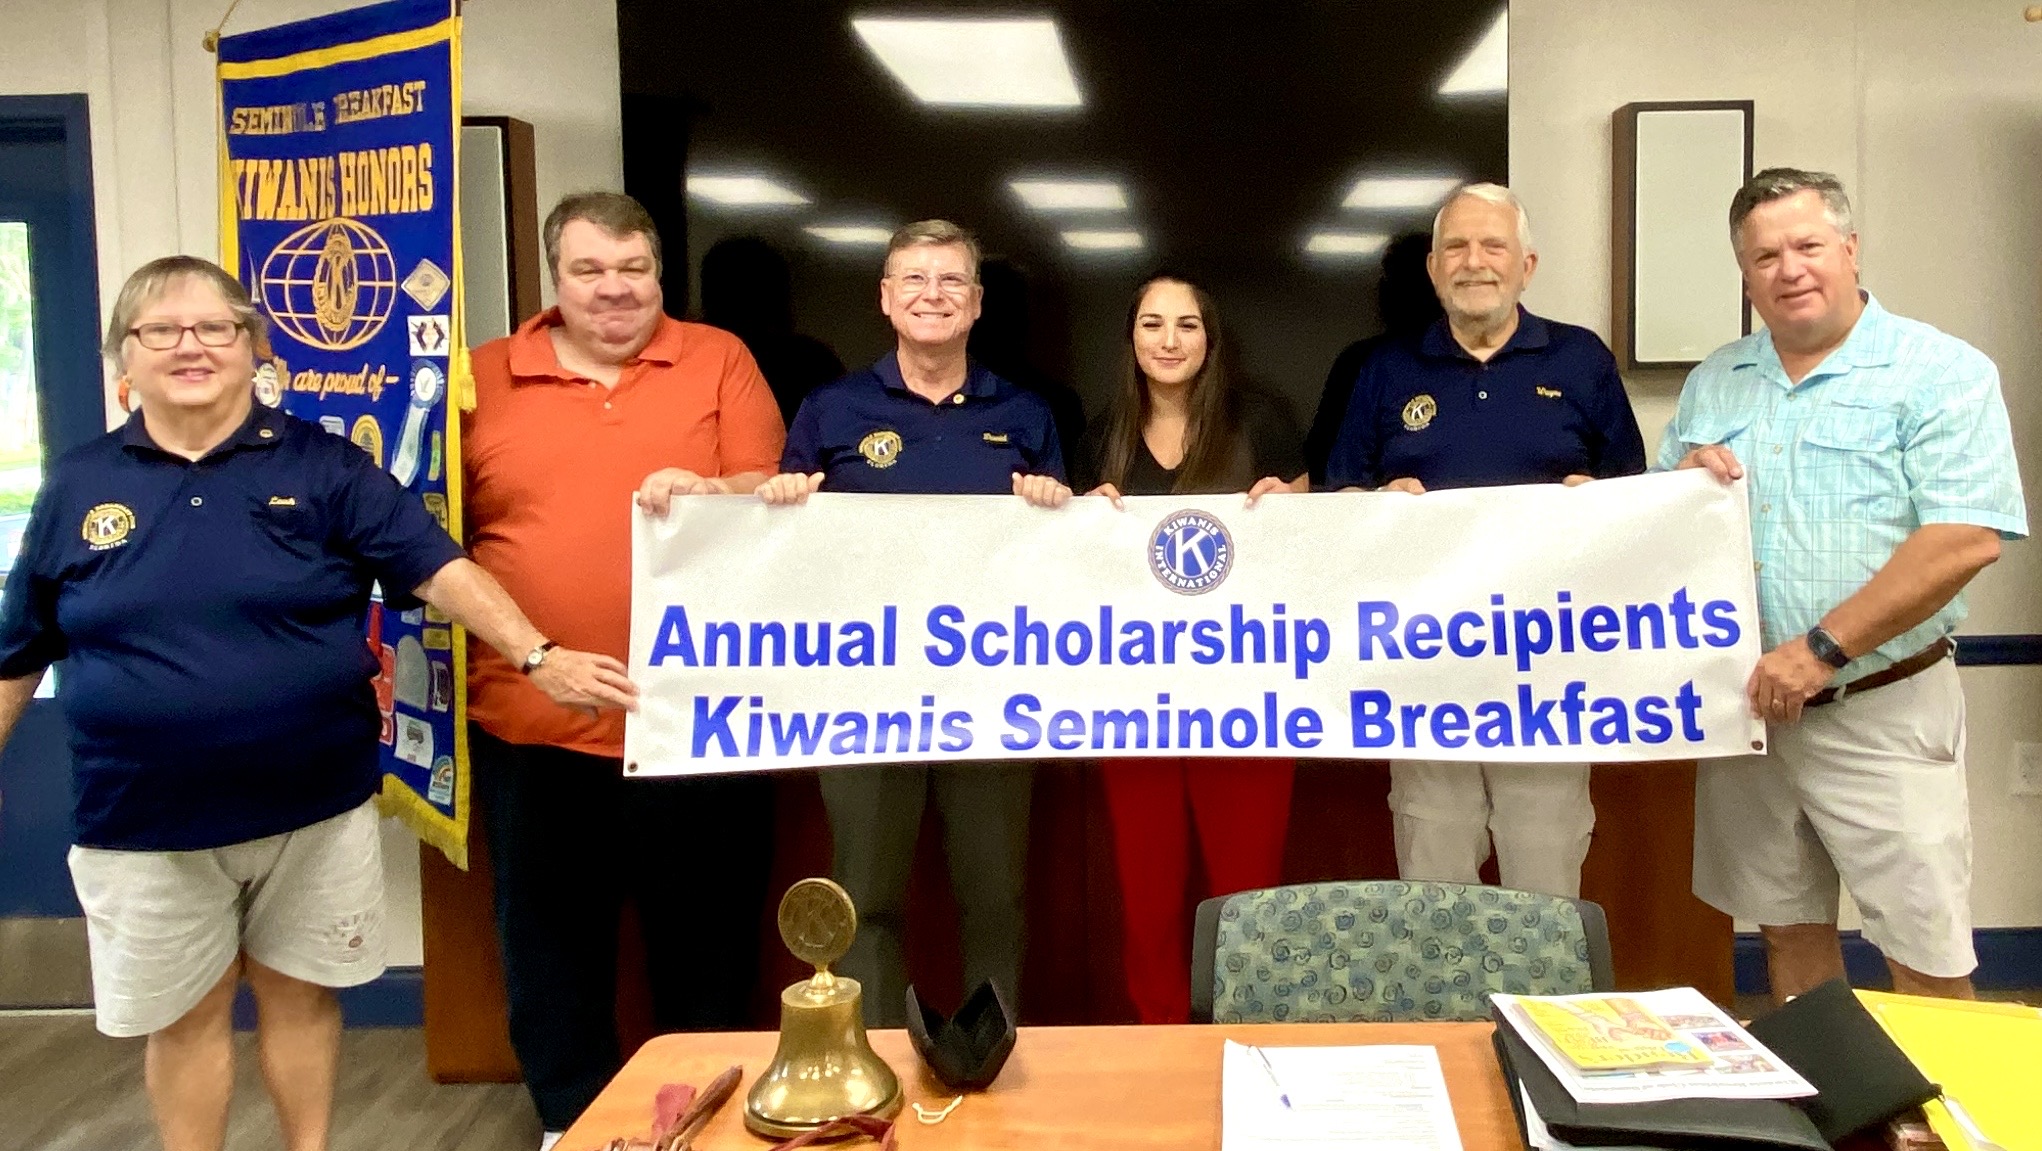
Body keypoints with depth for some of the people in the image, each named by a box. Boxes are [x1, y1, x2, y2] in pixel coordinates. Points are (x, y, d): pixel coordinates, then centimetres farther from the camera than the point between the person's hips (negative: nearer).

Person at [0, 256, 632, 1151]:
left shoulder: (324, 467, -2)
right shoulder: (78, 486, 3)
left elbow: (440, 568, -12)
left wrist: (537, 657, -23)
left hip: (313, 806, 0)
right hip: (145, 821, 1)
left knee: (298, 997, 15)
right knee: (184, 1018, 13)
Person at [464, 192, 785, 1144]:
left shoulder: (719, 360, 4)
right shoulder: (485, 379, 5)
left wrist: (708, 494, -22)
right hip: (532, 722, 1)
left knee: (706, 943, 13)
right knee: (551, 948, 14)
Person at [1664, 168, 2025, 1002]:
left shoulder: (1940, 372, -6)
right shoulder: (1713, 384, 11)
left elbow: (1967, 539, -17)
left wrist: (1823, 648, -21)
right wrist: (1684, 478, -7)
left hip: (1880, 713, -5)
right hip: (1747, 706, 5)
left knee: (1927, 959, -1)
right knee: (1787, 932, 15)